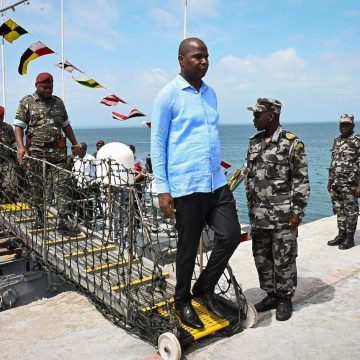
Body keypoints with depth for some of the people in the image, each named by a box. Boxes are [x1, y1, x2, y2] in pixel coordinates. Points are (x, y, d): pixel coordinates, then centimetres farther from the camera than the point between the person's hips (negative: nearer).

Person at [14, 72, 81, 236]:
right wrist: (20, 147, -15)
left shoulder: (58, 102, 14)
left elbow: (66, 125, 20)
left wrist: (75, 144, 17)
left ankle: (63, 222, -5)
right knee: (37, 187, 6)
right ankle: (39, 218, 23)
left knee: (62, 185, -6)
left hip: (57, 150, 2)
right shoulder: (26, 102, 4)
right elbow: (18, 126, -1)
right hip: (36, 151, -2)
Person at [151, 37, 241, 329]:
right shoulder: (168, 95, -5)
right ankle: (183, 301, 28)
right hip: (186, 185, -6)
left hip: (217, 182, 6)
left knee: (231, 235, 3)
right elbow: (158, 144, -6)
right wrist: (162, 189, -11)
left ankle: (205, 287, 26)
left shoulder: (211, 93, 14)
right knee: (189, 246, 6)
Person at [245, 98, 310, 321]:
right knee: (261, 257, 12)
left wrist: (298, 212, -12)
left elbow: (301, 181, -9)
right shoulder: (254, 143, 11)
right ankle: (271, 295, 28)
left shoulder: (292, 143, -8)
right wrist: (251, 208, 15)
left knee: (283, 259, 3)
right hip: (259, 215, 6)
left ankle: (285, 299, 20)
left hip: (283, 215, -6)